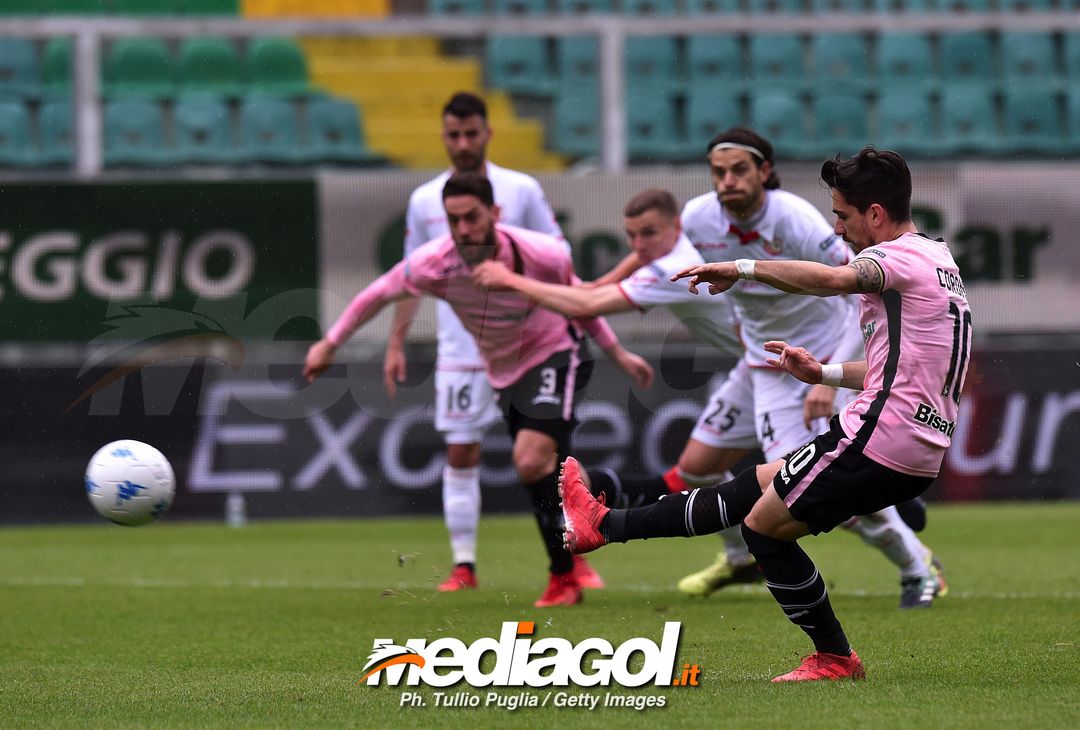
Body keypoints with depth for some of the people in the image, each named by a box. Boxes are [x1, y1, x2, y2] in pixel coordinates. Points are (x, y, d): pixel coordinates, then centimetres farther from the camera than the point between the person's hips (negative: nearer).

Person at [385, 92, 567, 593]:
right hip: (458, 350, 2)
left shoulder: (521, 190, 0)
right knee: (460, 456, 2)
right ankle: (463, 566, 8)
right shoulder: (424, 201, 6)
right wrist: (396, 344, 10)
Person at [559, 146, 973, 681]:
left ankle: (834, 658, 12)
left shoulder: (903, 256, -12)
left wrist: (742, 268, -25)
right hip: (917, 457, 10)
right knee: (750, 488, 16)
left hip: (878, 438, -10)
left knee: (764, 525, 4)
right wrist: (825, 373, 20)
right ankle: (605, 525, 25)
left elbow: (833, 279, -34)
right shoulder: (937, 259, 19)